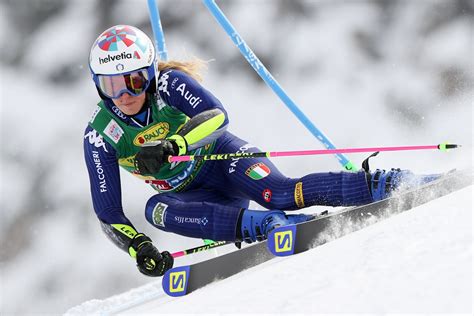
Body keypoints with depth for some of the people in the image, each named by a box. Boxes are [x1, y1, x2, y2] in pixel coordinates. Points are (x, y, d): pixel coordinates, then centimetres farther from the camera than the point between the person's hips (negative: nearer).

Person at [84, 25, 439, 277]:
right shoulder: (100, 136, -12)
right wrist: (140, 248, -28)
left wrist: (170, 146, -49)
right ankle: (260, 225, -42)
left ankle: (382, 184, -35)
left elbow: (217, 115, -34)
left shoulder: (168, 84, -19)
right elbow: (109, 213, -11)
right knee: (155, 208, -31)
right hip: (193, 196, 3)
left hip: (222, 158, -3)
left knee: (279, 195, -32)